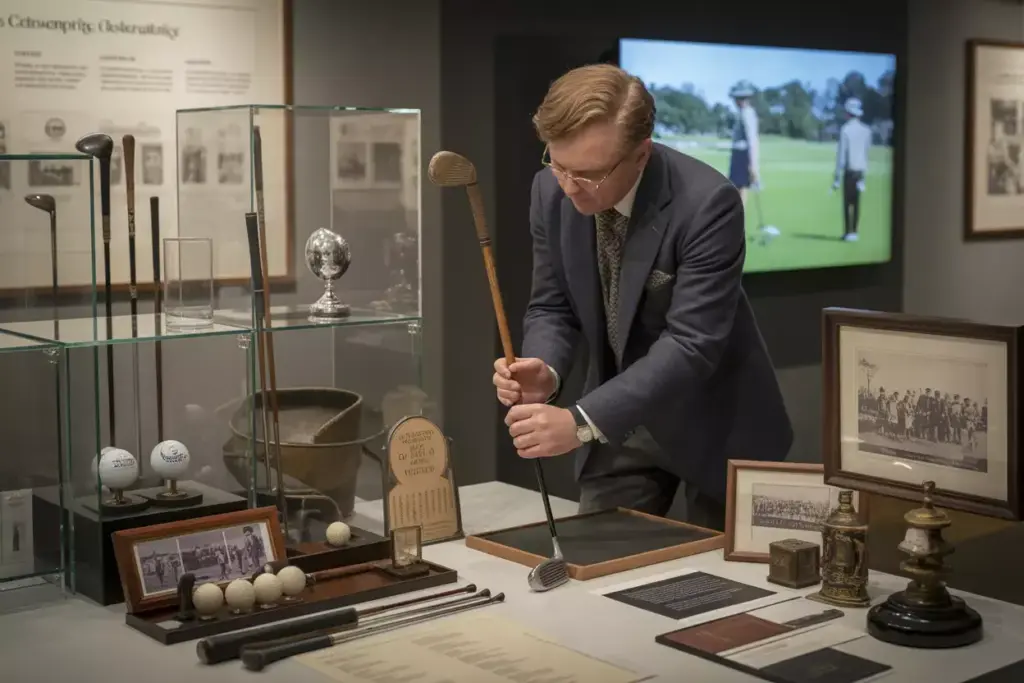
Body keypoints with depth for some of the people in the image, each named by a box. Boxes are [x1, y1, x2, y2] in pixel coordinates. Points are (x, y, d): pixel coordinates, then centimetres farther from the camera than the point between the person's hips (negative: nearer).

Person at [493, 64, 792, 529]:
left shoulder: (707, 203, -28)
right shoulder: (551, 190, -11)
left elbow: (691, 345, -32)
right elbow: (553, 306, -1)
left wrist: (580, 422, -39)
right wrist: (545, 370, -24)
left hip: (711, 419, -4)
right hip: (620, 418, 4)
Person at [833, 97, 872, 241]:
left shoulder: (845, 129, -9)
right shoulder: (866, 130, 7)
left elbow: (841, 154, -10)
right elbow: (867, 150, 14)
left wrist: (837, 177, -8)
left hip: (849, 170, -5)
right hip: (861, 170, 5)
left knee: (847, 202, -5)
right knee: (856, 202, 9)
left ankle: (849, 232, -8)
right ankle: (853, 232, 10)